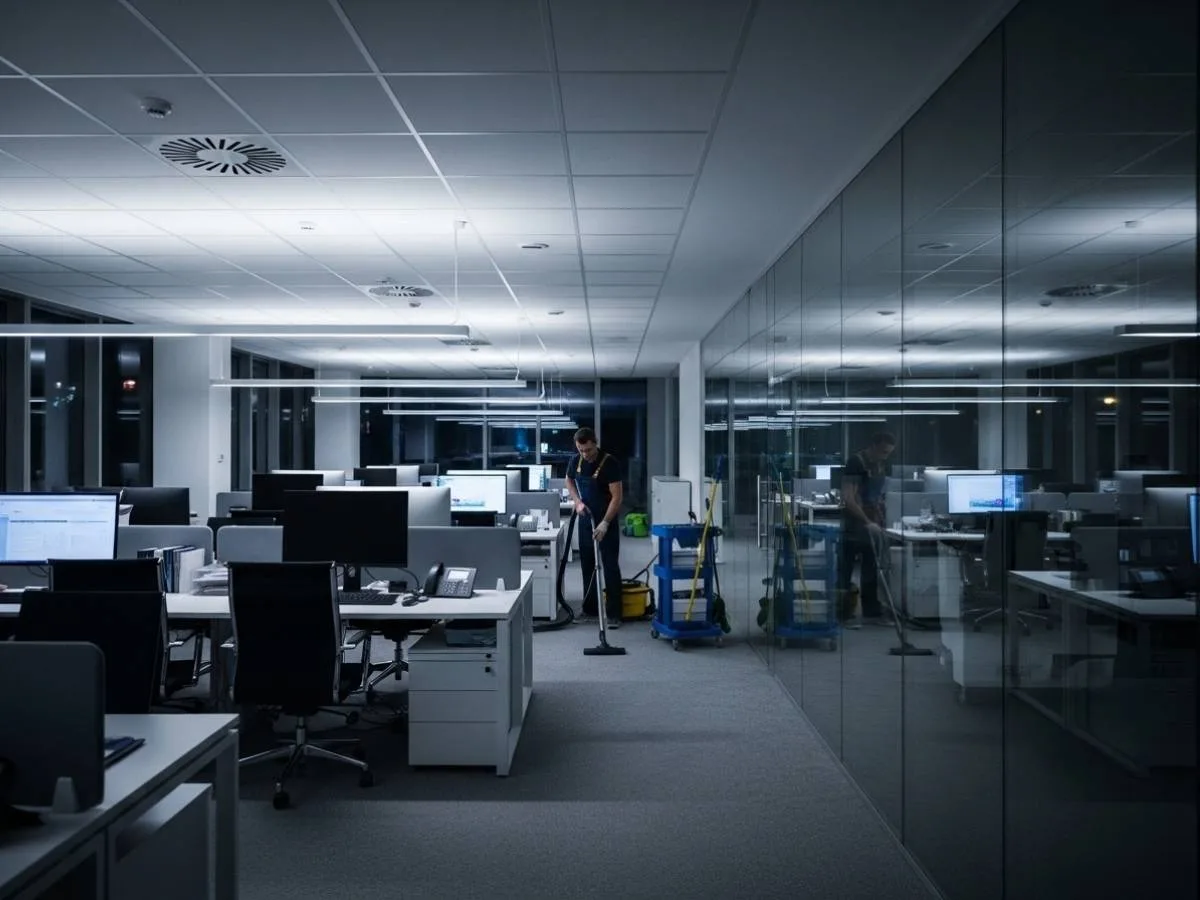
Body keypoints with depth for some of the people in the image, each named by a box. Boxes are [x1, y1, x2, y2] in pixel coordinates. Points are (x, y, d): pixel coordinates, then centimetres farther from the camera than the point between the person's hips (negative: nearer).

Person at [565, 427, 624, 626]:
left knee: (610, 566, -6)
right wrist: (577, 501, -1)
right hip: (585, 520, 5)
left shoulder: (609, 463, -20)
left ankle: (613, 613, -4)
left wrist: (605, 523, -26)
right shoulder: (576, 461, -3)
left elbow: (617, 496, -21)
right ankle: (590, 608, 20)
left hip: (607, 521, -5)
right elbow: (569, 481, 17)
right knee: (587, 565, 10)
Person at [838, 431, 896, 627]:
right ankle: (844, 614, 3)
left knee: (872, 571, 11)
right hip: (854, 525, -8)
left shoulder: (881, 465, 9)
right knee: (846, 570, -1)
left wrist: (882, 523, 12)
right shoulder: (855, 462, -15)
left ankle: (872, 611, 18)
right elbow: (848, 498, -22)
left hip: (874, 526, 8)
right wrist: (867, 522, -24)